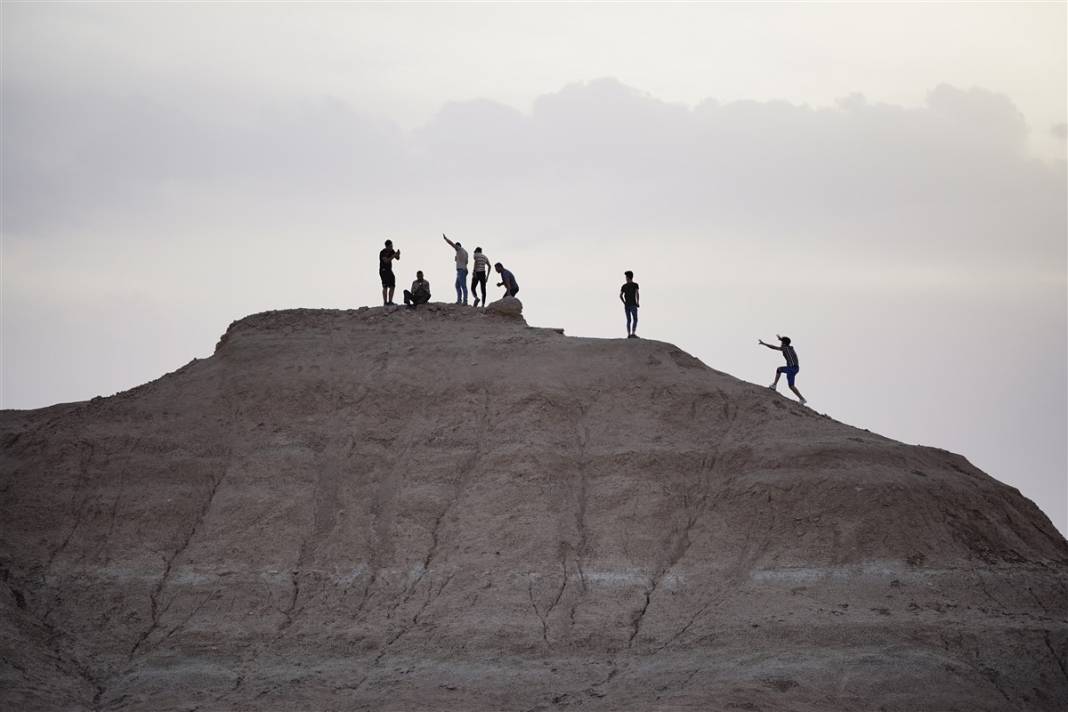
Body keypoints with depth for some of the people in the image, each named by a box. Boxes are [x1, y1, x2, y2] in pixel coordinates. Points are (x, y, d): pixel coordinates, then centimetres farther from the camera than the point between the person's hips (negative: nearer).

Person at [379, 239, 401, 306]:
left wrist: (398, 254, -15)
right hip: (383, 270, -8)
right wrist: (393, 256, -31)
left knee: (392, 286, 1)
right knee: (385, 286, -14)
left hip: (389, 270, 8)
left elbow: (397, 258, 6)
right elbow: (386, 261, -28)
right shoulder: (383, 252, -16)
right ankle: (385, 302, -15)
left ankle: (390, 302, 4)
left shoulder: (392, 251, 7)